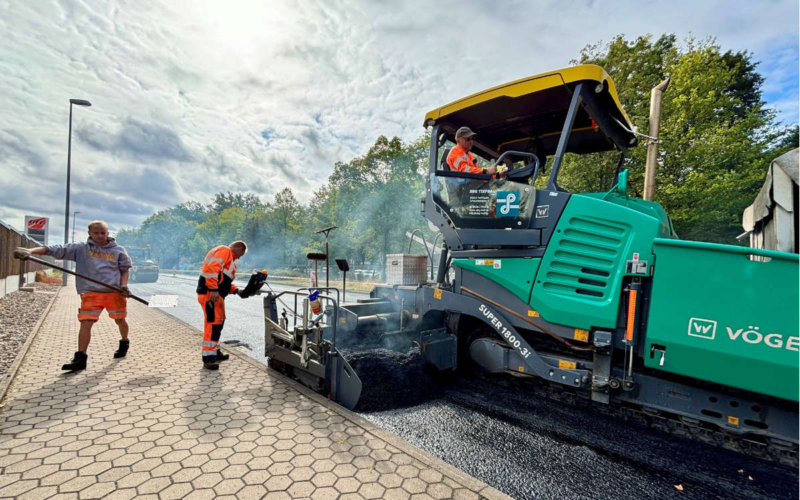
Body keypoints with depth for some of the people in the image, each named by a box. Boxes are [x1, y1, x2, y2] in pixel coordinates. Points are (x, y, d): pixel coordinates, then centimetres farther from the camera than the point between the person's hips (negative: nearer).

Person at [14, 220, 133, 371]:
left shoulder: (118, 250, 5)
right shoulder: (80, 248, 5)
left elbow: (124, 270, 10)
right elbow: (56, 249, -4)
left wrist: (124, 286, -5)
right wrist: (29, 251, -18)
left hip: (115, 292, 0)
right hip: (90, 292, 1)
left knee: (120, 320, 10)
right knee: (86, 323, -7)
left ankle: (124, 344, 35)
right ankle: (80, 358, 0)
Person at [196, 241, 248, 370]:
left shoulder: (229, 257, 26)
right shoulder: (225, 251, -7)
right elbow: (213, 268, -23)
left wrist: (236, 290, 14)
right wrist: (213, 290, -29)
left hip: (216, 294, 11)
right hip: (210, 293, -11)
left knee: (218, 323, 18)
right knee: (213, 323, -12)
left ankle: (215, 352, 30)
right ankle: (208, 358, -9)